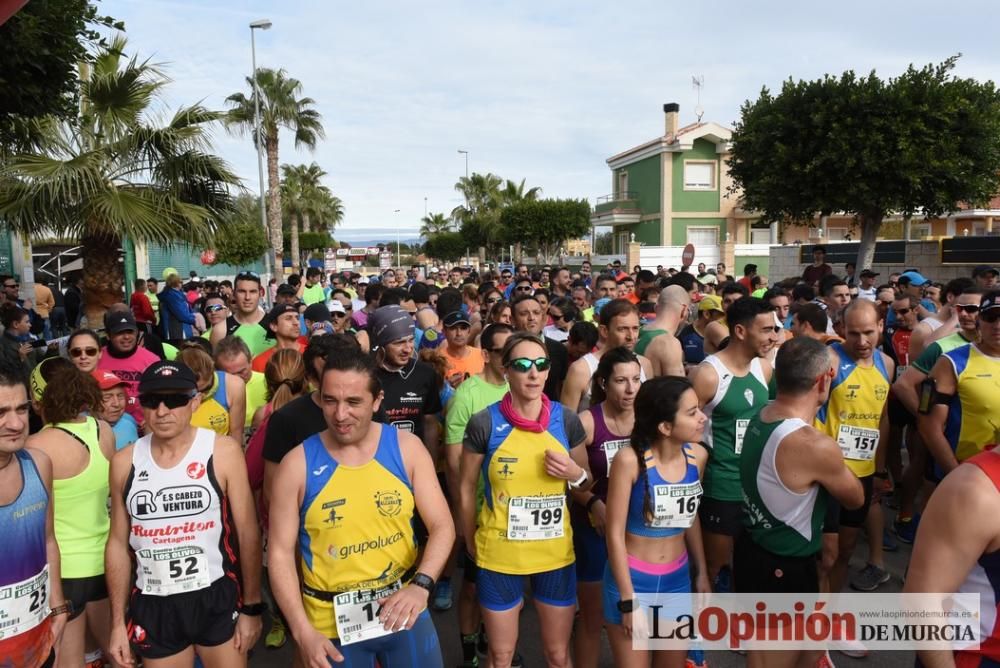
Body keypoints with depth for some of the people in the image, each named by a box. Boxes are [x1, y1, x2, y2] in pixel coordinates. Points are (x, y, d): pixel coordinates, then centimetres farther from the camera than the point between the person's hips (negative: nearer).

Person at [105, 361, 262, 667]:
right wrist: (118, 621, 7)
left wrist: (252, 608, -5)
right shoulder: (124, 462, -1)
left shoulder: (223, 452, -11)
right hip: (153, 606, 2)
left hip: (217, 598, -2)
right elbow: (119, 543, 7)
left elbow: (248, 533, -6)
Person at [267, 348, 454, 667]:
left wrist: (421, 585, -20)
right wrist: (302, 631, -12)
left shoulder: (407, 448, -9)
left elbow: (442, 526, -6)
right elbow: (280, 552, -6)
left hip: (403, 609, 1)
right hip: (331, 623, -1)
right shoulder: (297, 463, -11)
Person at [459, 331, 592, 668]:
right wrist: (471, 543, 7)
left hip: (556, 553, 2)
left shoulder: (566, 420, -5)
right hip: (499, 555, -2)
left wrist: (575, 474, -13)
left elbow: (587, 483, 9)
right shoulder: (484, 423, -14)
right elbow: (467, 488, -1)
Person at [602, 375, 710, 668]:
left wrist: (701, 573, 14)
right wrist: (628, 600, -14)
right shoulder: (630, 460, -22)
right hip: (631, 578, -5)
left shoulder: (697, 455, -6)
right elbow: (615, 533, -16)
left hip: (677, 578, 5)